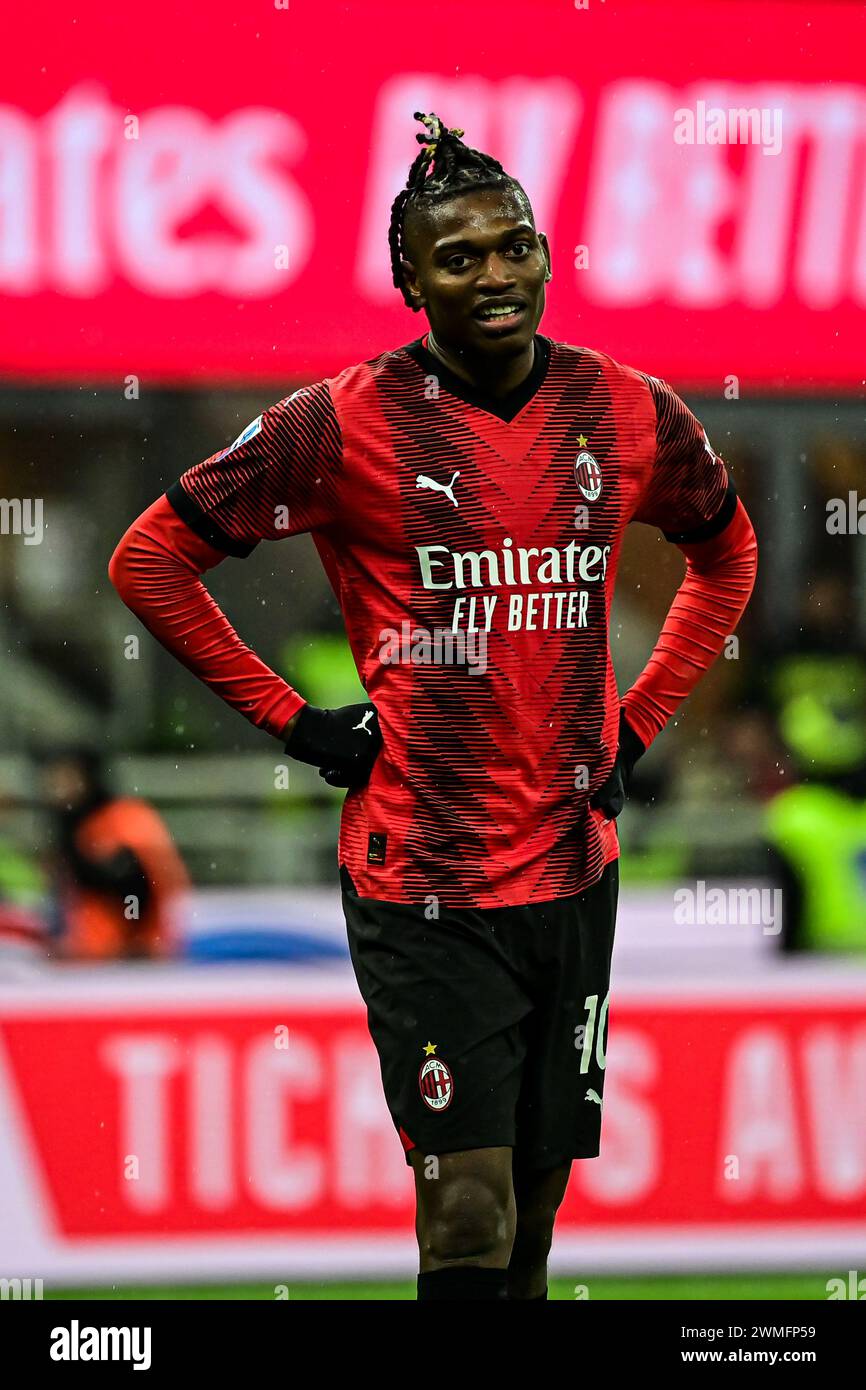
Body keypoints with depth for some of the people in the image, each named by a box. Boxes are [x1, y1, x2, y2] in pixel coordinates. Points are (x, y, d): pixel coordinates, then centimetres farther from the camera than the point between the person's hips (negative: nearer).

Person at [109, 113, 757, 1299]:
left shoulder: (629, 413, 3)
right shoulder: (346, 424, -8)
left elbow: (727, 555, 23)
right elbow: (150, 561, -2)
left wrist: (639, 721, 12)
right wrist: (296, 723, -4)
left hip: (574, 870, 4)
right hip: (424, 884, -4)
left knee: (537, 1207, 11)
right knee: (469, 1220, -11)